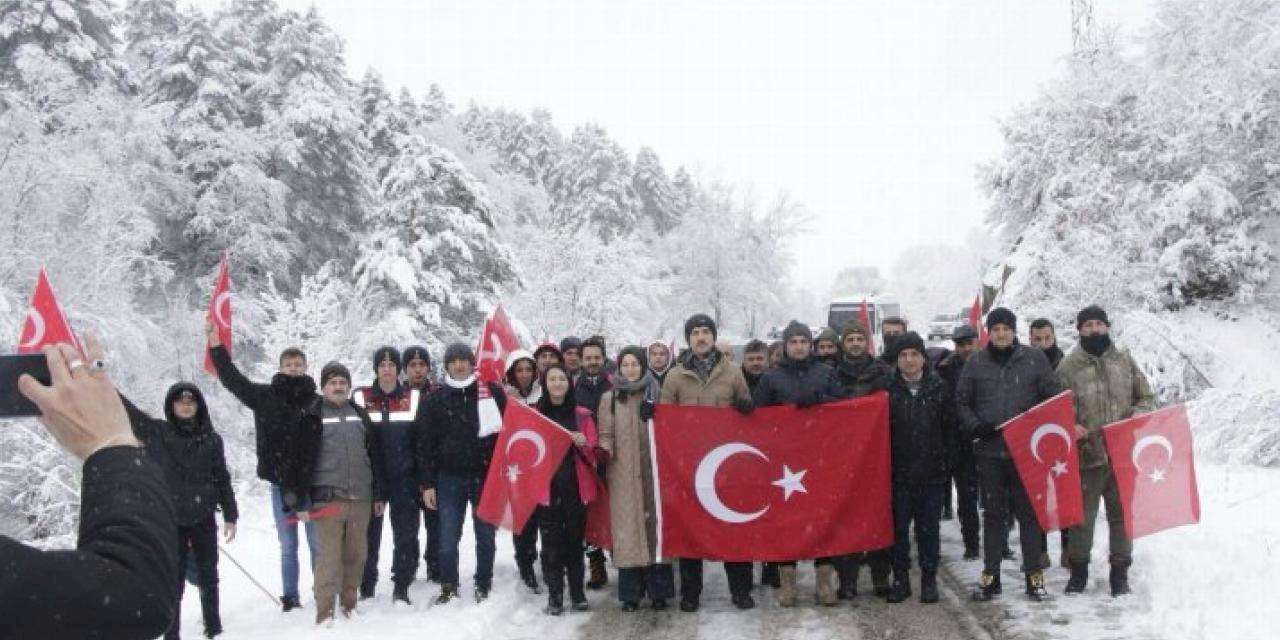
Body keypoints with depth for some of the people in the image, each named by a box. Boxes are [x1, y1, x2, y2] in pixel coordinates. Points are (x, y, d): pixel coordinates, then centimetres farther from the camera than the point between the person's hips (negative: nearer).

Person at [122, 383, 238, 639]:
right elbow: (127, 409, -1)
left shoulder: (211, 439, 5)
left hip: (204, 519, 1)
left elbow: (222, 479, 8)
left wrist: (230, 515, 6)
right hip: (171, 520, -1)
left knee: (208, 576, 9)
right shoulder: (156, 433, 2)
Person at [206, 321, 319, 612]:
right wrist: (215, 342, -1)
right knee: (287, 546, 10)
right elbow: (232, 377, 5)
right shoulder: (265, 396, 5)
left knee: (318, 543, 3)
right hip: (280, 482, 2)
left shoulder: (317, 402, -2)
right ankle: (290, 598, 18)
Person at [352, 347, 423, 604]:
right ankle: (366, 589, 16)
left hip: (405, 479, 0)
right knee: (368, 535, 6)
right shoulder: (360, 398, 3)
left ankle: (401, 589, 11)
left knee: (406, 536, 2)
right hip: (370, 479, 0)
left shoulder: (415, 398, 4)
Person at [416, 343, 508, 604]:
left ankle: (483, 586, 20)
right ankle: (449, 586, 15)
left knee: (485, 535, 7)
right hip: (449, 477, 1)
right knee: (448, 537, 1)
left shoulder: (492, 392, 2)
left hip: (486, 476, -1)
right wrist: (427, 484, -1)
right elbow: (425, 444, 4)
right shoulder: (435, 400, 5)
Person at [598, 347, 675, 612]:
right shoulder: (610, 398, 7)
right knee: (628, 530, -1)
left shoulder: (655, 395, 7)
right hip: (623, 476, 0)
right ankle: (631, 593, 6)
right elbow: (606, 435, 4)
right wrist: (605, 450, -13)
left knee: (655, 526, 0)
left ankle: (658, 591, 8)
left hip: (653, 473, 0)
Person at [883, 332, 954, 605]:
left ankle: (929, 579, 14)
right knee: (899, 527, 5)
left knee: (929, 528, 5)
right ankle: (900, 579, 15)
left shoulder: (938, 387, 3)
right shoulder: (889, 388, 1)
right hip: (899, 472, 0)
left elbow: (949, 428, 5)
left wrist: (947, 464, 1)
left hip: (932, 472, 0)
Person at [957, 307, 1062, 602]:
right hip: (989, 450, 1)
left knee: (1029, 512, 4)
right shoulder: (975, 363, 6)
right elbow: (962, 401, 11)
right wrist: (975, 426, -5)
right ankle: (990, 575, 13)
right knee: (993, 514, 7)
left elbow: (1054, 397, 5)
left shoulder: (1034, 359, 2)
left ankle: (1034, 574, 12)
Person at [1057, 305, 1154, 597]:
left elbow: (1146, 398, 14)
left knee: (1121, 514, 8)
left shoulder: (1125, 361, 8)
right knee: (1082, 515, 4)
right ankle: (1079, 570, 20)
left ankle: (1120, 573, 21)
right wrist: (1070, 427, -21)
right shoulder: (1069, 367, 0)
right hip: (1087, 453, -2)